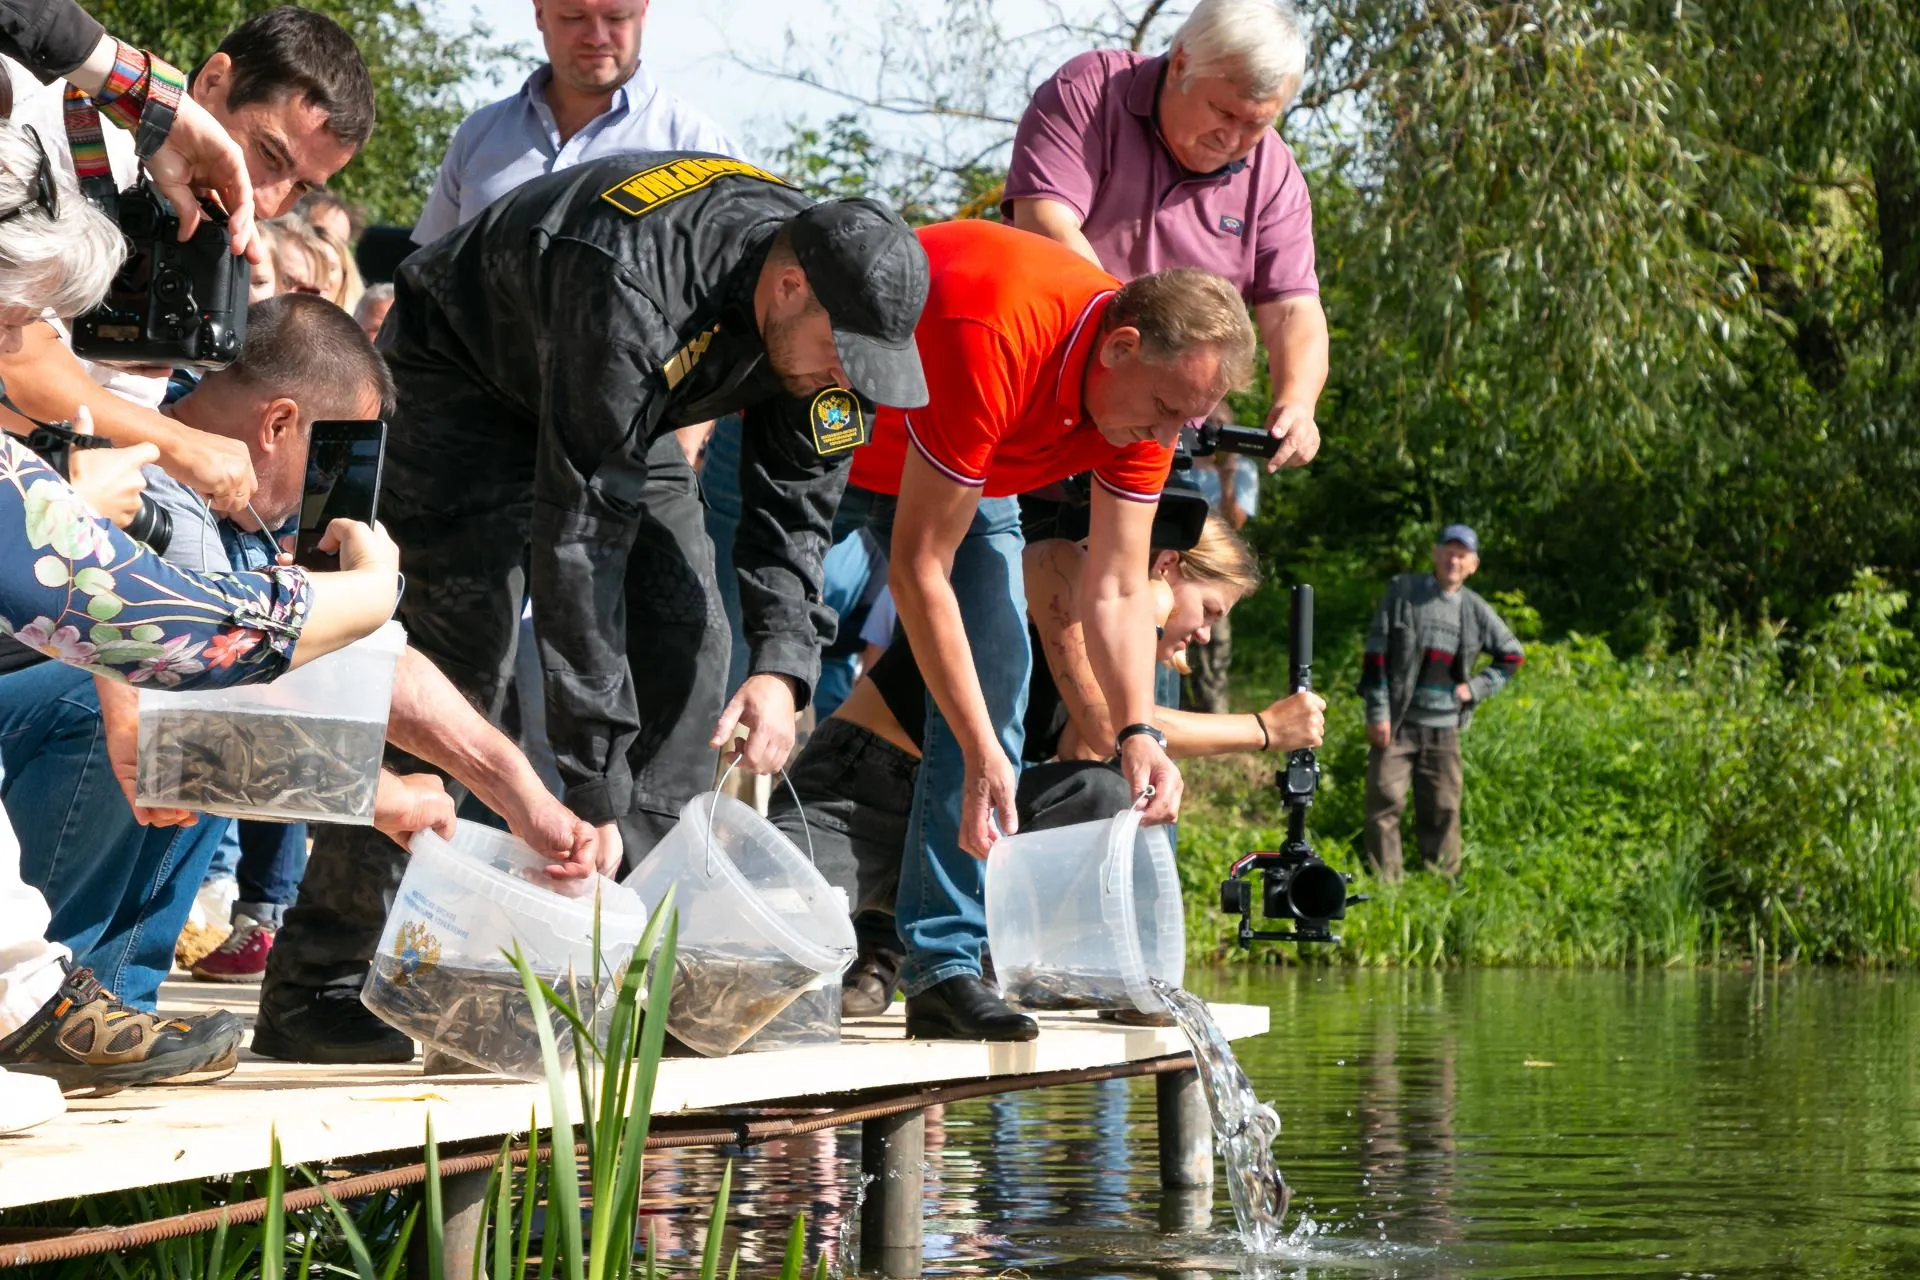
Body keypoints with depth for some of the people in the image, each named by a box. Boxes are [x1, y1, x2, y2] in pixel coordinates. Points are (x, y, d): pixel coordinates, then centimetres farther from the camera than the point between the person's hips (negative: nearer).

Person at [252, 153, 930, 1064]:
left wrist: (782, 665, -27)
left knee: (685, 633, -7)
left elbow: (795, 506, -9)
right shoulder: (628, 294, -42)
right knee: (461, 654, -21)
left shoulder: (830, 304, -19)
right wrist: (592, 786, -44)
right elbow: (576, 538, -43)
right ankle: (317, 985, -21)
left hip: (620, 411, 8)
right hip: (464, 383, -8)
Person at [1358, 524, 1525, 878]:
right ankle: (1384, 883, -3)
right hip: (1397, 720, -3)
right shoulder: (1404, 591, -2)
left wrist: (1476, 687, 5)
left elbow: (1513, 655, 20)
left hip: (1443, 729, 3)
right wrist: (1377, 712, -10)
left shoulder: (1475, 610, 7)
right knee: (1385, 802, -7)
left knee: (1443, 808, 5)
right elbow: (1376, 653, -4)